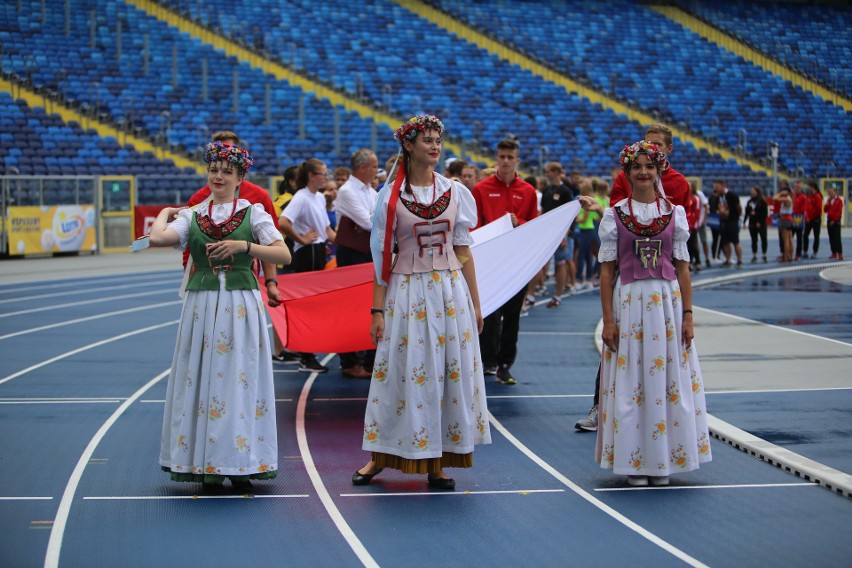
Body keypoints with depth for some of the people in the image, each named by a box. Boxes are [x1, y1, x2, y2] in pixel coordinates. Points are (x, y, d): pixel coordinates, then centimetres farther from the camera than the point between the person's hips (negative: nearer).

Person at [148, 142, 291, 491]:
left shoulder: (253, 213, 6)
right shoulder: (192, 216, 10)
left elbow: (284, 255, -4)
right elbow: (157, 238, -8)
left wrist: (245, 246, -13)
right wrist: (165, 214, 9)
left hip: (241, 307, -2)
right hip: (201, 305, 2)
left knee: (240, 380, -3)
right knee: (203, 379, -1)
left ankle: (241, 464, 2)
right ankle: (207, 466, 5)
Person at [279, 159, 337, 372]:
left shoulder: (320, 198, 14)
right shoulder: (301, 198, -14)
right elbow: (283, 222, -28)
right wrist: (301, 239, -17)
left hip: (319, 252, 9)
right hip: (307, 254, -9)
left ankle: (308, 356, 15)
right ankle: (306, 358, -1)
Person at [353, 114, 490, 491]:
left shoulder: (456, 192, 6)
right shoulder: (391, 196, 0)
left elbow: (464, 251, 8)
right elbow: (381, 256, 0)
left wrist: (475, 304, 7)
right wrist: (378, 309, -5)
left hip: (450, 290, 2)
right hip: (406, 291, -2)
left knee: (450, 372, 2)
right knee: (402, 372, 0)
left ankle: (437, 463, 10)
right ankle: (380, 456, 11)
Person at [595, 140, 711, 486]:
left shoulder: (675, 213, 6)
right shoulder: (614, 215, 2)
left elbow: (682, 267, 7)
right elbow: (607, 270, 1)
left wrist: (688, 315, 1)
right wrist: (608, 320, -4)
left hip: (668, 302, 1)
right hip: (629, 302, -1)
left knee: (669, 383, 3)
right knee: (630, 385, 0)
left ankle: (662, 460, 12)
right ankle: (634, 462, 8)